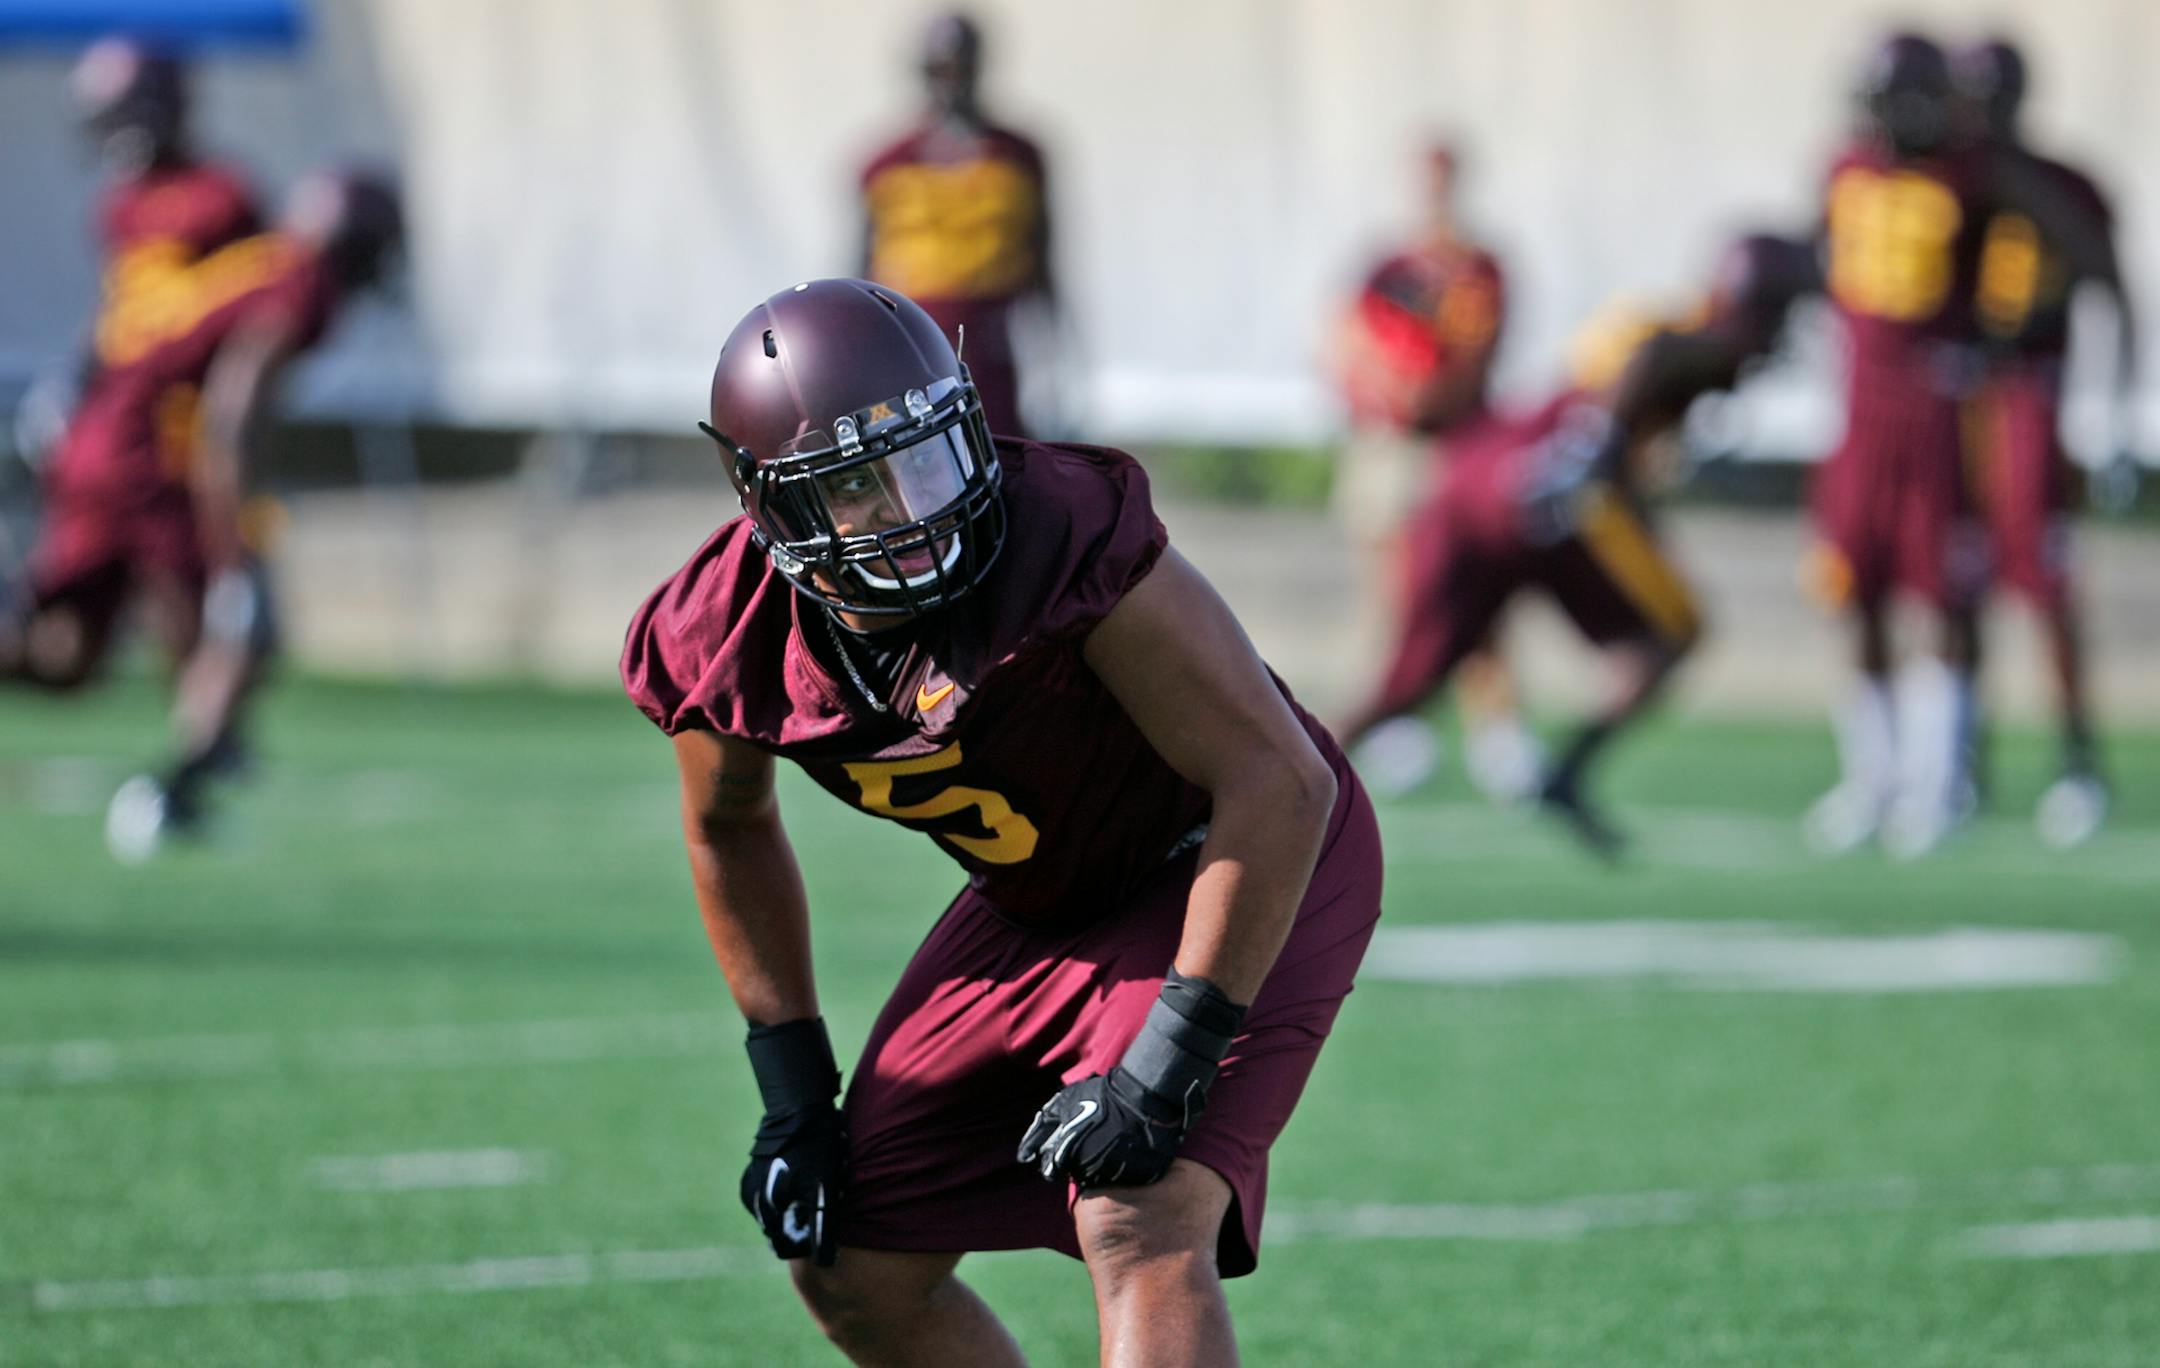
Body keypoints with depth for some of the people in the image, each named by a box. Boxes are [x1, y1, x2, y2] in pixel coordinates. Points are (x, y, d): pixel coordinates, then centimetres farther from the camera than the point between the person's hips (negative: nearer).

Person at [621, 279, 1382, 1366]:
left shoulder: (1069, 538, -35)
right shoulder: (731, 639, -17)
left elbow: (1279, 784, -32)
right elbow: (730, 828, 8)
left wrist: (1166, 1065, -32)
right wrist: (791, 1088, 5)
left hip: (1237, 875, -7)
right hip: (1040, 906, 7)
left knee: (1141, 1229, -28)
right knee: (854, 1274, 8)